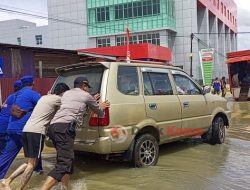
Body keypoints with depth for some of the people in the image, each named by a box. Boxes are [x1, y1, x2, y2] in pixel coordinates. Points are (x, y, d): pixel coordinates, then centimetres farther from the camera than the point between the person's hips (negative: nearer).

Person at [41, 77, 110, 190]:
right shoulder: (86, 96, 12)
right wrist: (101, 108, 49)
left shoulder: (67, 93, 29)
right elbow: (100, 113, 27)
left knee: (67, 159, 18)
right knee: (64, 163, -15)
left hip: (53, 126, 8)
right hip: (65, 128, -8)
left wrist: (93, 101, 54)